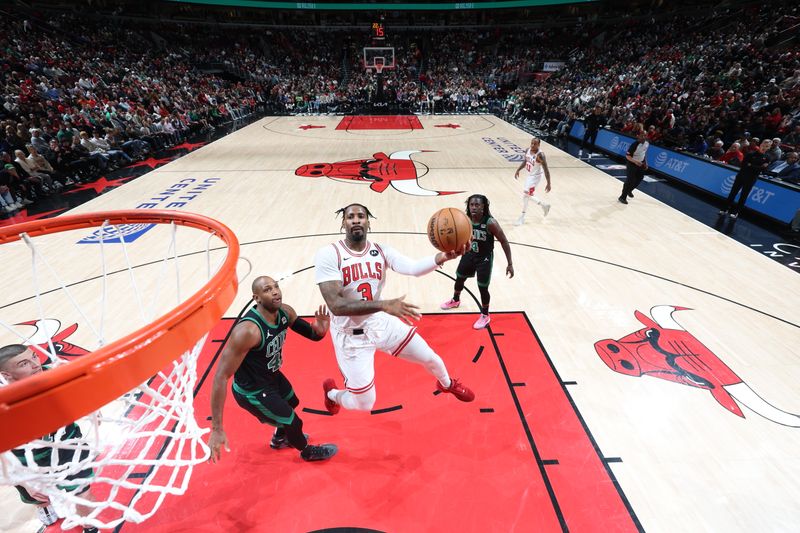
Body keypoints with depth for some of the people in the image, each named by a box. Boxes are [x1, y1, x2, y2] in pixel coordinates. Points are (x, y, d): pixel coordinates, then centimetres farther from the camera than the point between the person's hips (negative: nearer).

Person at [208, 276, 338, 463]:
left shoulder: (285, 312, -15)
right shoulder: (248, 330, -37)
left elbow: (311, 334, 0)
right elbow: (221, 377, -35)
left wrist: (319, 330, -26)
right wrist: (217, 429, -34)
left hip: (272, 375, 8)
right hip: (252, 392, -8)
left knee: (292, 403, 31)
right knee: (293, 423, 7)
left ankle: (279, 439, 63)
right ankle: (308, 451, 42)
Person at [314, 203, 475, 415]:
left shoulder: (381, 251, -8)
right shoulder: (328, 255, -21)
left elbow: (413, 267, -25)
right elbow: (335, 305, -30)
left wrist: (442, 257, -45)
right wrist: (384, 305, -41)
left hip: (382, 323, 4)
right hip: (351, 335, -4)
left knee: (430, 358, 14)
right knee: (364, 404, 4)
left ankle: (447, 384, 52)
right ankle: (332, 393, 40)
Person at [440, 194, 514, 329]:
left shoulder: (490, 223, -26)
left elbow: (504, 242, -18)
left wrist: (510, 264, -17)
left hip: (484, 258, -5)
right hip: (469, 254, 5)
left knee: (483, 288, 1)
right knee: (459, 278, 21)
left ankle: (485, 316, 27)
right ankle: (455, 300, 53)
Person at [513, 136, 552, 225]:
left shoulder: (540, 155, -26)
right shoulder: (527, 150, -4)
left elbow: (546, 170, -24)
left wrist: (548, 183, -25)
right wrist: (518, 170, 10)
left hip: (536, 176, -9)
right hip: (529, 175, 9)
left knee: (525, 195, -13)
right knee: (528, 196, 17)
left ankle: (522, 218, -4)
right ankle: (544, 205, 37)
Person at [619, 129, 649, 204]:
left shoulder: (647, 143, -6)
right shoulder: (634, 145, -27)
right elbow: (627, 156, -24)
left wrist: (645, 162, 11)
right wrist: (635, 162, -36)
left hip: (641, 164, 7)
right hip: (632, 164, -7)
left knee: (639, 179, 17)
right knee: (630, 181, -10)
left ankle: (629, 190, 41)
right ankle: (622, 197, 1)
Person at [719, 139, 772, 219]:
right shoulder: (751, 153, 1)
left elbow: (763, 169, -9)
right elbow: (743, 164, -7)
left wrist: (750, 166, -14)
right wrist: (756, 167, -14)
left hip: (751, 179, 0)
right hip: (741, 175, 1)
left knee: (744, 196, 4)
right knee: (733, 192, 1)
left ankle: (736, 211, 11)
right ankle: (725, 209, 9)